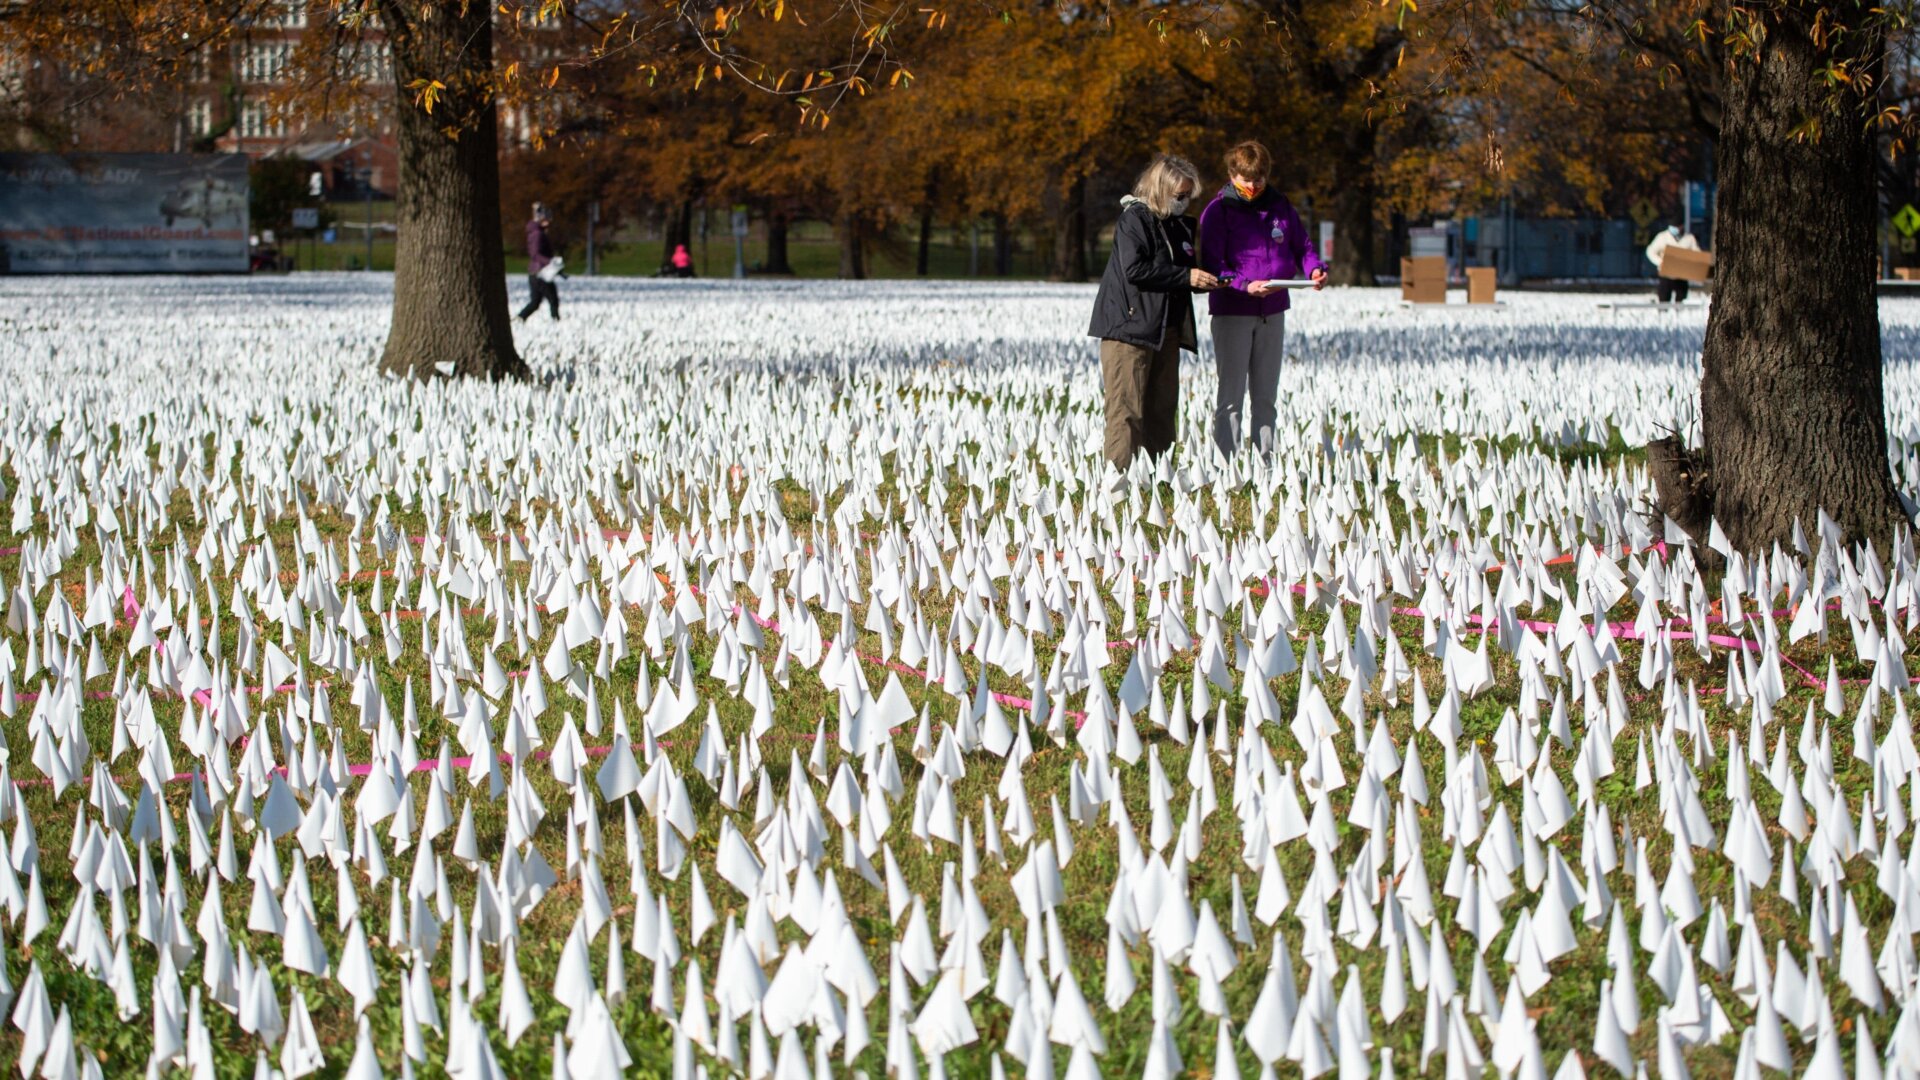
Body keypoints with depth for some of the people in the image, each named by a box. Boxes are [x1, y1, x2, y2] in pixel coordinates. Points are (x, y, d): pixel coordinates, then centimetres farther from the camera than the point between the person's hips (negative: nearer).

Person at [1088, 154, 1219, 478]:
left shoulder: (1179, 224, 17)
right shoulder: (1134, 220, -10)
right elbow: (1135, 269, -21)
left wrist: (1202, 280, 6)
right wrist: (1186, 276, -19)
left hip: (1166, 328, 9)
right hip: (1130, 323, -9)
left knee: (1163, 403, 9)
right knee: (1127, 403, -12)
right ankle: (1119, 470, -14)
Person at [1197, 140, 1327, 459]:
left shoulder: (1281, 207, 9)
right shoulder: (1218, 211, -6)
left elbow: (1302, 246, 16)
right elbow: (1211, 265, -12)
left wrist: (1314, 268, -7)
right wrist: (1245, 285, -28)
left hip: (1273, 312, 5)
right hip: (1232, 313, -5)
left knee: (1266, 396, 10)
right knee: (1231, 396, -5)